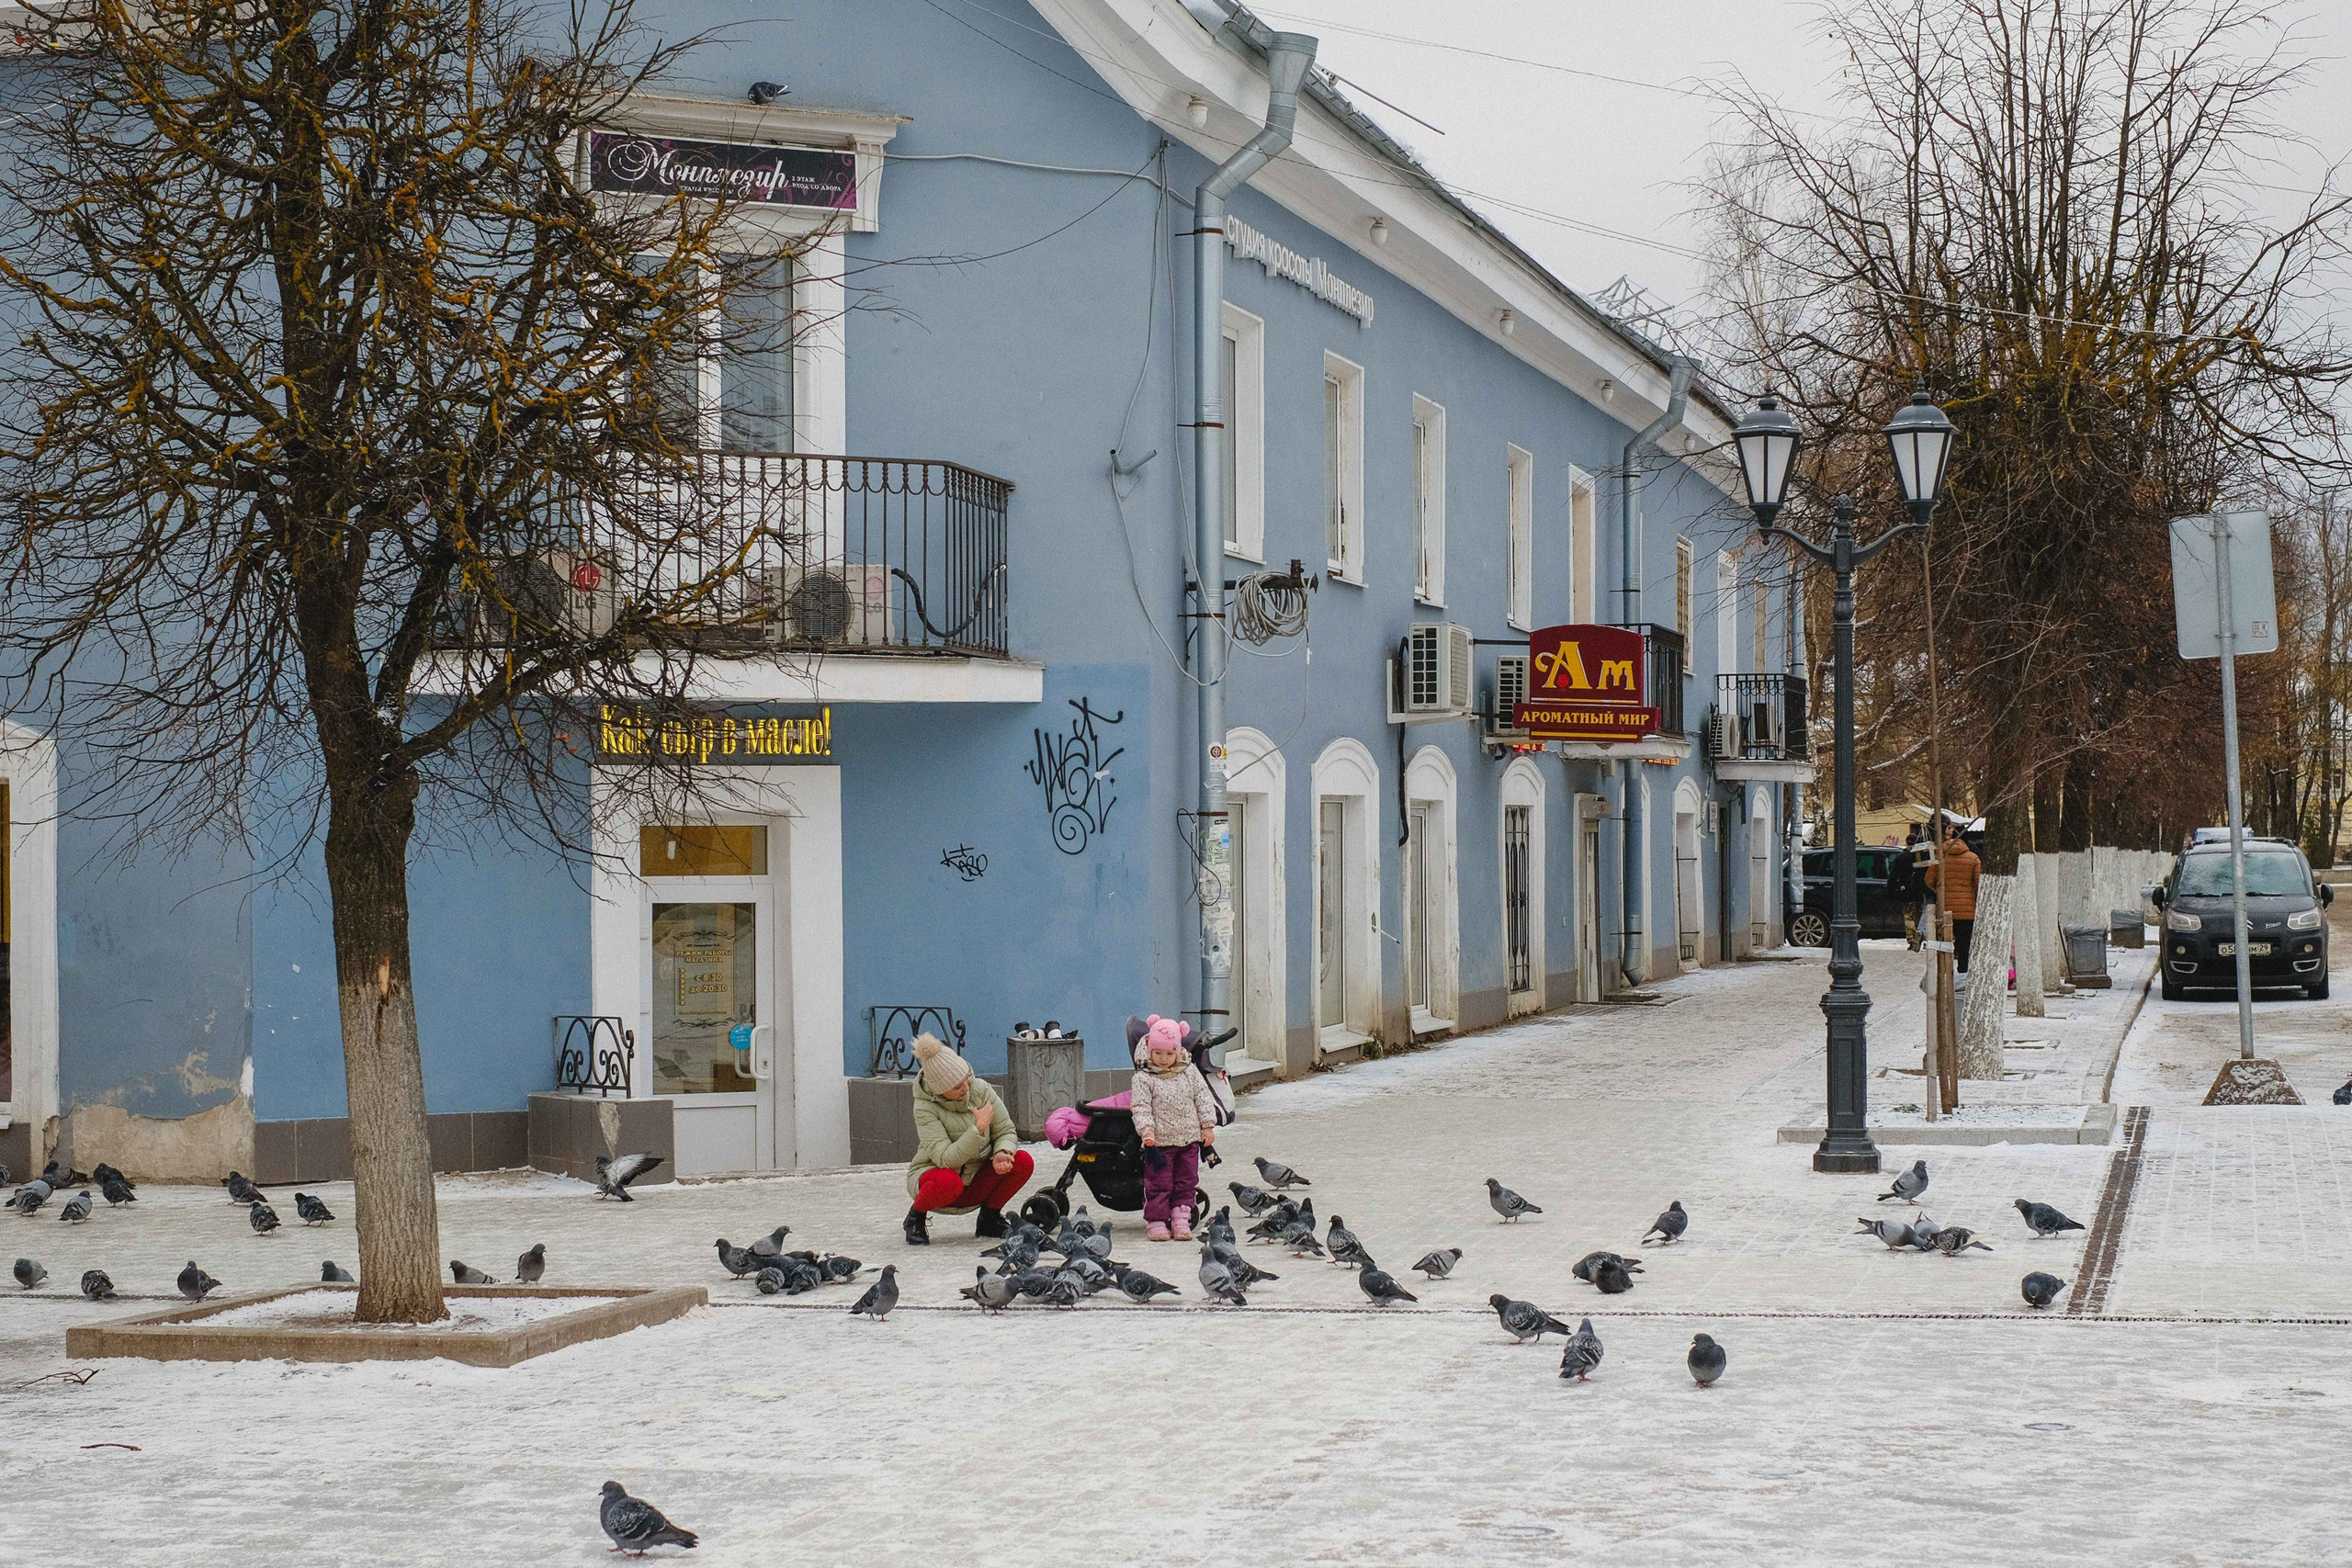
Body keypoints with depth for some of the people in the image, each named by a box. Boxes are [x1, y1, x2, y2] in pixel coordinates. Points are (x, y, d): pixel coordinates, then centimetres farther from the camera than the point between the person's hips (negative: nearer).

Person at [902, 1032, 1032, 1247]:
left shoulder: (981, 1089, -11)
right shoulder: (925, 1107, -23)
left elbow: (1006, 1132, -3)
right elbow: (945, 1159, -32)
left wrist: (1002, 1154, -26)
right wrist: (980, 1127, -34)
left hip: (976, 1181, 5)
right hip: (933, 1175, -4)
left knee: (1023, 1161, -19)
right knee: (949, 1181, -40)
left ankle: (989, 1219, 2)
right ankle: (915, 1218, -7)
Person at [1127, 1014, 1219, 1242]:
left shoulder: (1190, 1072, 4)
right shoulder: (1144, 1078, -7)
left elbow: (1203, 1098, 8)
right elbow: (1140, 1107, -12)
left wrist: (1208, 1125, 2)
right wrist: (1146, 1128, -26)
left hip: (1189, 1138, 4)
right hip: (1159, 1141, -4)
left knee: (1186, 1181, 7)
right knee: (1159, 1183, -1)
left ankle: (1181, 1220, 14)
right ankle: (1156, 1221, 7)